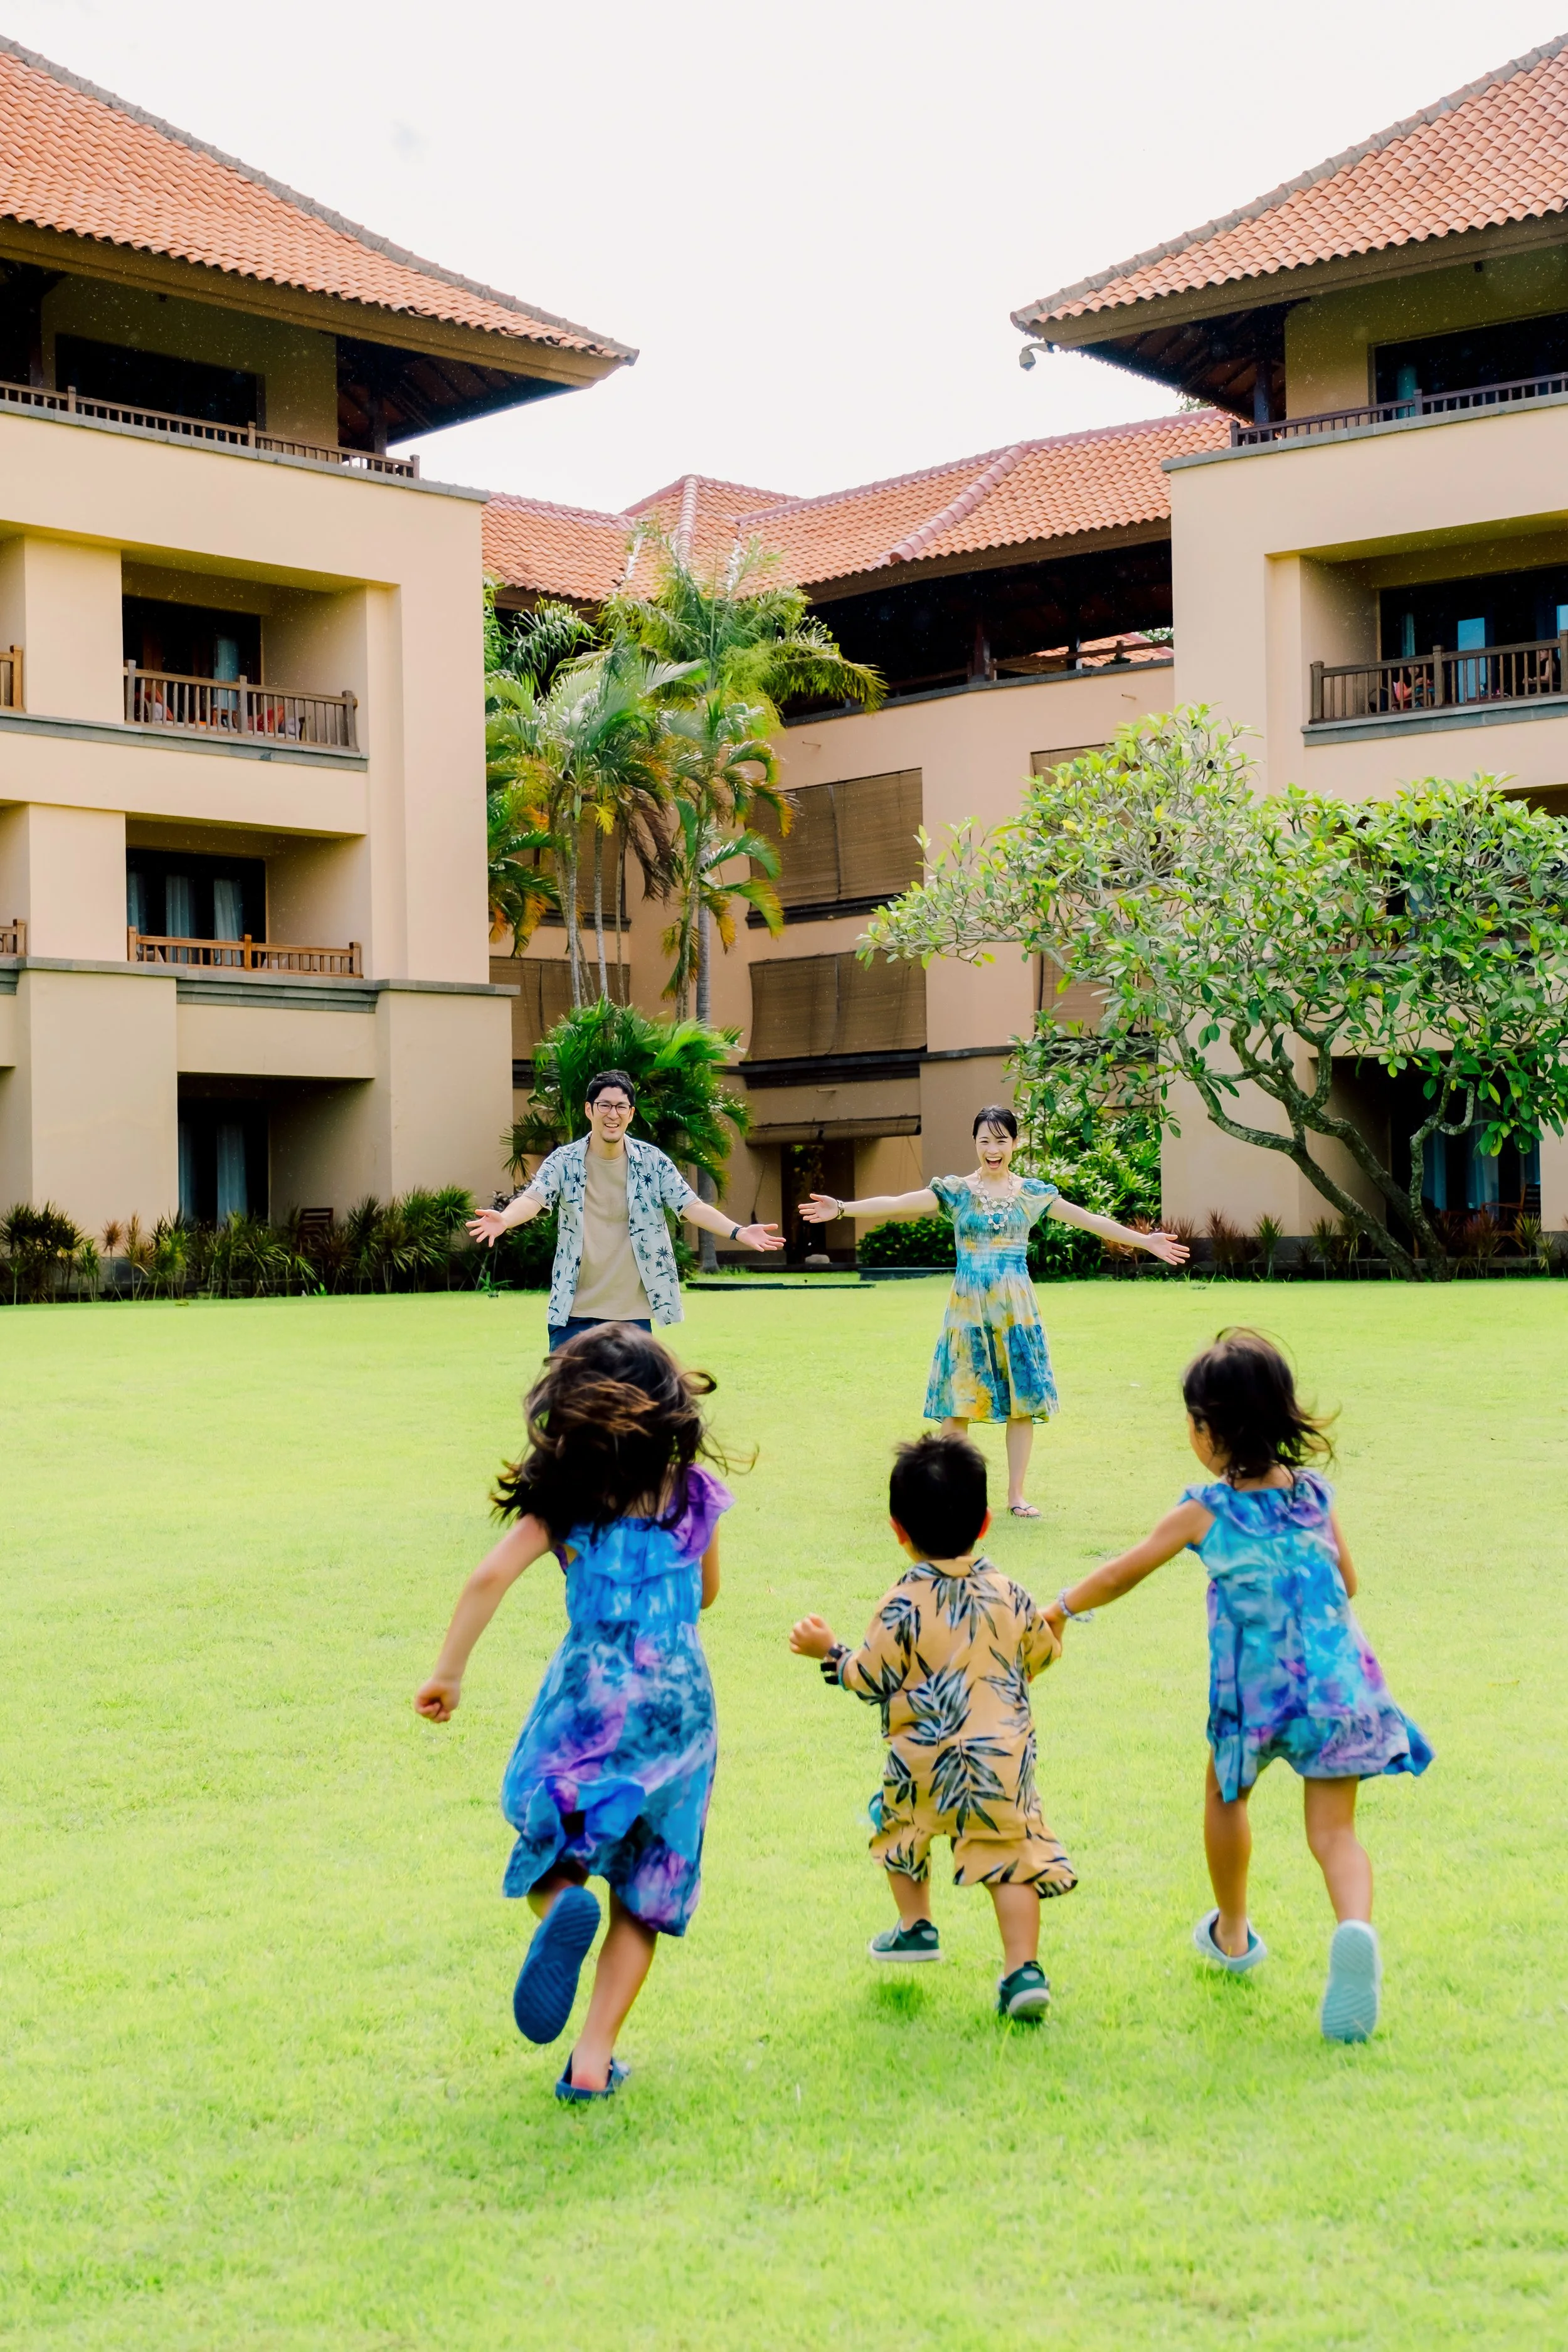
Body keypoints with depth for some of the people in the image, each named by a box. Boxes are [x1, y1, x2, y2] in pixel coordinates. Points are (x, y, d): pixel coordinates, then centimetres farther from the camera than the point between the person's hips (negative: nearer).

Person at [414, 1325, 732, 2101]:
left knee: (548, 1859, 16)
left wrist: (448, 1673, -5)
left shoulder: (566, 1497, -1)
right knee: (642, 1899, 12)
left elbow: (490, 1577, -12)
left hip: (589, 1697, -1)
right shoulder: (695, 1491, 5)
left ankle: (562, 1906, -20)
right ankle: (594, 2058, 6)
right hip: (681, 1699, 2)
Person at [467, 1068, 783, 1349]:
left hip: (634, 1314, 1)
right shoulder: (564, 1161, -3)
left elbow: (691, 1206, -5)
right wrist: (504, 1219, -40)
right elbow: (533, 1198, -17)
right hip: (575, 1313, -1)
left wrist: (738, 1232, -22)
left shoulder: (653, 1162, 0)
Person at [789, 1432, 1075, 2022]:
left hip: (923, 1761, -2)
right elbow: (1040, 1653, 13)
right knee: (1010, 1859, 0)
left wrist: (830, 1652, 8)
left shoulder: (902, 1607, -12)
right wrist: (1053, 1625, 35)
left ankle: (916, 1926, 39)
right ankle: (1023, 1968, -11)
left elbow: (872, 1680, -8)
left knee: (899, 1829, 25)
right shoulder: (1007, 1595, 0)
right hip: (1003, 1755, 2)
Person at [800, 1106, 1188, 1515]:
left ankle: (1016, 1494, 12)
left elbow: (1090, 1220, 8)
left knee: (1022, 1402, 2)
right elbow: (895, 1204, -9)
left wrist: (1144, 1241, 6)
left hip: (1015, 1309, 2)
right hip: (968, 1308, -2)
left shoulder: (1033, 1193, 6)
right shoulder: (955, 1191, 1)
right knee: (957, 1403, -2)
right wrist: (843, 1209, -21)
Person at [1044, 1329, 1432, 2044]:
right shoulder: (1314, 1495, 3)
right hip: (1339, 1684, 2)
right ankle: (1356, 1928, -27)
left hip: (1255, 1694, -2)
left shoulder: (1204, 1512, -5)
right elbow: (1348, 1582, 14)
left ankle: (1232, 1932, 41)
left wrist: (1060, 1609, 21)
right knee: (1333, 1828, 3)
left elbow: (1122, 1574, 5)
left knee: (1225, 1795, 26)